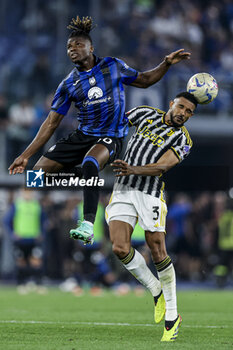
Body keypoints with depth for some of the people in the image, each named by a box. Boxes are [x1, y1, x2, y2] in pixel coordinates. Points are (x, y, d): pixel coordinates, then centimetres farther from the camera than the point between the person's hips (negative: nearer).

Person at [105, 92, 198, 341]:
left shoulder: (183, 140, 1)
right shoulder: (146, 114, 11)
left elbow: (162, 166, -15)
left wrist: (133, 170, -30)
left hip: (151, 194, -3)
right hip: (122, 190, 3)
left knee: (158, 252, -7)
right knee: (120, 248, -13)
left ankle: (172, 316, 6)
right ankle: (156, 291, 10)